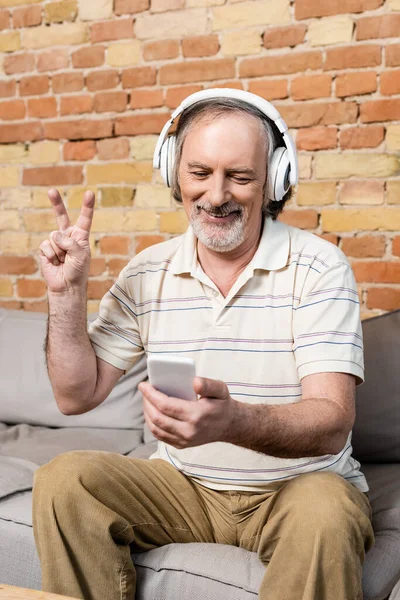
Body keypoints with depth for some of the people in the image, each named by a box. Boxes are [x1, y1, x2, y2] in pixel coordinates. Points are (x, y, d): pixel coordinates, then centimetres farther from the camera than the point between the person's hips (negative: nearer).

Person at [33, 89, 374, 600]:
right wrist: (66, 293, -10)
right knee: (62, 481, -18)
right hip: (183, 485, 4)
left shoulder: (317, 268, -12)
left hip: (297, 484, -3)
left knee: (323, 512, -35)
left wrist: (233, 421, -42)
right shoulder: (146, 275, 0)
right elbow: (77, 396, 2)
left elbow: (332, 424, -22)